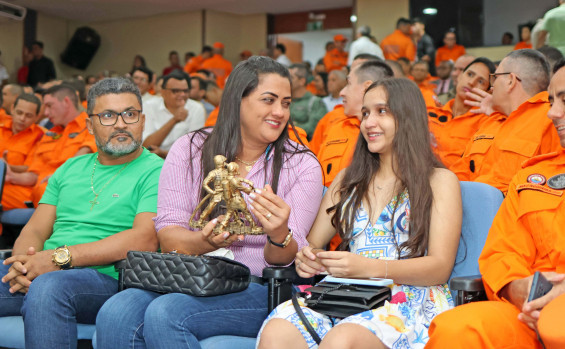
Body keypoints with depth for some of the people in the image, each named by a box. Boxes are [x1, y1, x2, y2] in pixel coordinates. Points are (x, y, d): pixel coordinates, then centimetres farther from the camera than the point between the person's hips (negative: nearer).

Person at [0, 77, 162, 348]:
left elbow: (145, 239, -11)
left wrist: (60, 257, -16)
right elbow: (35, 229, 18)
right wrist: (24, 262, -8)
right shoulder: (70, 169, 23)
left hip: (107, 278, -5)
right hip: (41, 272, 5)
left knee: (47, 287, -36)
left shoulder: (156, 172, 3)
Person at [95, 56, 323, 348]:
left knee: (164, 314, -27)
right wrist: (205, 242, -20)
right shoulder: (189, 150, 8)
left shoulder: (302, 166, 5)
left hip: (258, 289, -2)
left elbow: (286, 259, -2)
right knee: (115, 314, -27)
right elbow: (167, 235, 2)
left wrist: (279, 236, -26)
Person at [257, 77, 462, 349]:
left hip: (411, 302, -3)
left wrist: (369, 268, -18)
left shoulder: (440, 181, 10)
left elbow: (440, 267, -2)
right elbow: (313, 242, 20)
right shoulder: (348, 179, 25)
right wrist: (306, 257, -6)